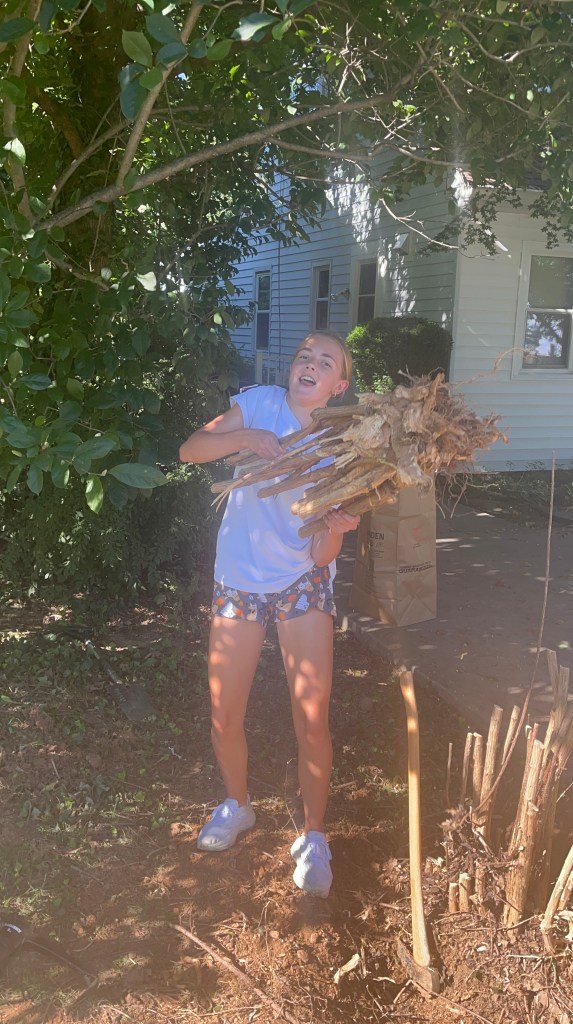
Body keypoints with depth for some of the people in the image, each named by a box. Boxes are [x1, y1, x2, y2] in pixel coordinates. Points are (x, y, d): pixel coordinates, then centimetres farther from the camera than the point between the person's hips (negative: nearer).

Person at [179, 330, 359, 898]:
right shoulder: (260, 403, -4)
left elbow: (320, 555, -11)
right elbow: (190, 450, -12)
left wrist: (336, 529, -33)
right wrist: (247, 437, -26)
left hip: (302, 582, -1)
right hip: (238, 580, 1)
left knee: (312, 718, -3)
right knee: (224, 714, 7)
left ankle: (313, 836, 19)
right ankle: (236, 804, 36)